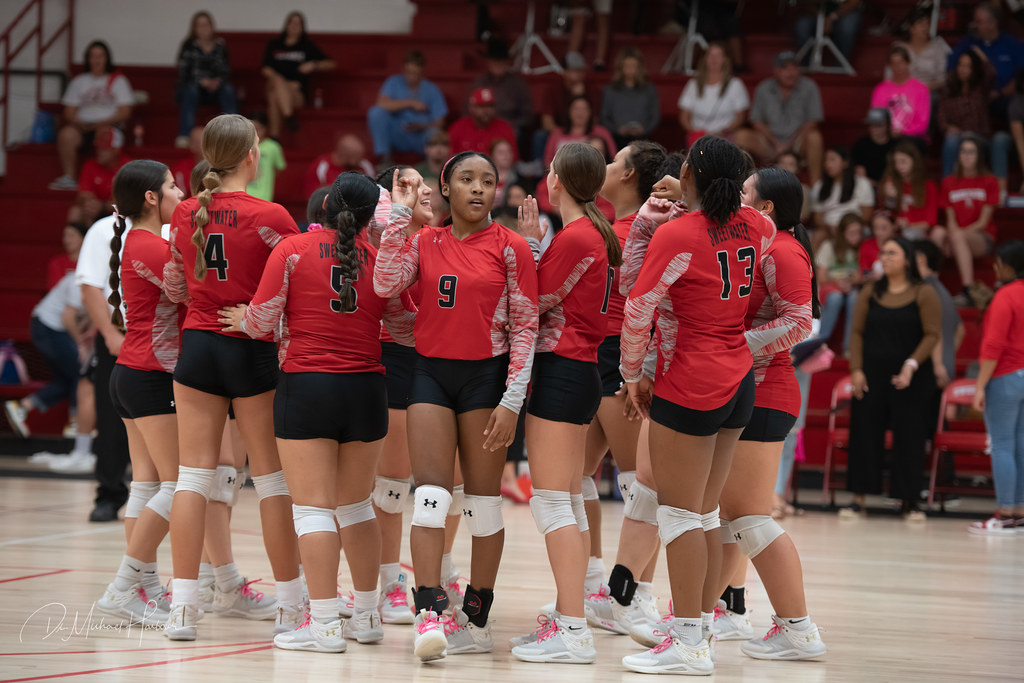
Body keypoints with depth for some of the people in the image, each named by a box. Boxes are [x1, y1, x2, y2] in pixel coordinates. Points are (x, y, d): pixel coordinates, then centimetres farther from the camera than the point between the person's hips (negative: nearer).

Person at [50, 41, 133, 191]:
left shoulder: (118, 81, 13)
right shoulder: (79, 81, 20)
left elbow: (125, 112, 3)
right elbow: (69, 112, 14)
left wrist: (102, 123, -11)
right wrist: (80, 123, -9)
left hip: (109, 125, -2)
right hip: (83, 126, 2)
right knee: (67, 134, -33)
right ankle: (68, 177, -30)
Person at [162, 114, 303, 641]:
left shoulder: (185, 215, 3)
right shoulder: (269, 217, -11)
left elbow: (177, 287, 12)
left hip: (198, 344, 4)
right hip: (253, 352, -3)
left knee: (195, 474, 3)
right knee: (272, 477, 5)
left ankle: (183, 605, -2)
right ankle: (291, 605, 10)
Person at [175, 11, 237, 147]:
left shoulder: (220, 45, 7)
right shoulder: (189, 46, -2)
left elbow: (225, 71, 7)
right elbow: (184, 73, -9)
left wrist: (218, 81, -15)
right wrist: (201, 81, -24)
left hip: (215, 86, 2)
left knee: (228, 89, -28)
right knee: (191, 89, -36)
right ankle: (184, 136, -44)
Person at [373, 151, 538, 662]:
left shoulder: (510, 248, -3)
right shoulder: (424, 242, 6)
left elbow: (525, 328, -3)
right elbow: (385, 284, -10)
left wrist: (512, 402, -9)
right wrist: (399, 214, -11)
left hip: (486, 375, -2)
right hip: (431, 372, 2)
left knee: (483, 499, 3)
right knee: (430, 493, -9)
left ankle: (476, 618, 12)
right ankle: (430, 614, -15)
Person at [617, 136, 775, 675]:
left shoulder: (678, 236, -16)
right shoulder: (754, 228, 3)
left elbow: (637, 310, -15)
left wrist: (633, 375, 1)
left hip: (689, 389, -7)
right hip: (737, 382, 7)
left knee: (679, 513, -3)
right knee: (704, 514, 14)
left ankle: (688, 644, -4)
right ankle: (703, 626, 17)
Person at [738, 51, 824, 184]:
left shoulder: (808, 87, 0)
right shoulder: (763, 89, 5)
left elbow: (812, 122, -5)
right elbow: (757, 122, 3)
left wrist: (789, 144, -15)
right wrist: (776, 144, -12)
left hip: (798, 143, -2)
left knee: (814, 137, -35)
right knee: (742, 136, -23)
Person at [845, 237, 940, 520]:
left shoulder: (924, 294, -1)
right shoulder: (870, 292, 8)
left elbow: (932, 335, -6)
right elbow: (857, 332, 7)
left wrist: (911, 365, -17)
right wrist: (856, 369, -3)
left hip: (910, 377, -3)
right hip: (872, 375, 3)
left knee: (909, 437, -1)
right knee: (864, 434, 1)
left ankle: (909, 501, 5)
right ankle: (859, 498, 6)